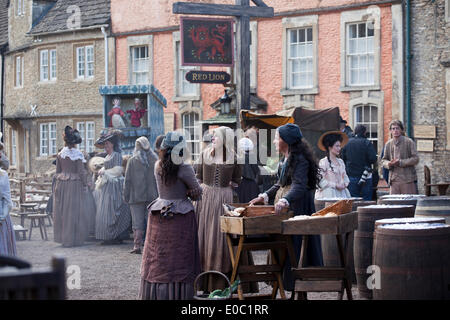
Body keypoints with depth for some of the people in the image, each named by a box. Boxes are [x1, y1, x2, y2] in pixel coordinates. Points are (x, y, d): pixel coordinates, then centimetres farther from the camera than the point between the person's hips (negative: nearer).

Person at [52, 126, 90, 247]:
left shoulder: (60, 154, 5)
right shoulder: (77, 155, -9)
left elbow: (58, 171, 11)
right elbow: (81, 172, -10)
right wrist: (85, 185, 0)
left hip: (61, 183, 5)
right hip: (74, 183, -5)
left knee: (62, 210, 10)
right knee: (74, 211, -1)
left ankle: (62, 236, 15)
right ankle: (73, 239, 0)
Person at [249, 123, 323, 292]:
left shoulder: (300, 159, -17)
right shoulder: (284, 159, 14)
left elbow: (299, 186, -30)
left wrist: (285, 200, -45)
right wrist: (265, 195, 14)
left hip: (297, 208, -10)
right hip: (283, 208, 10)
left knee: (296, 246, -6)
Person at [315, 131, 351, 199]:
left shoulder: (340, 161, 15)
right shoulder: (323, 162, -5)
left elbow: (344, 176, 21)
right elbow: (321, 181, -10)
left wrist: (345, 184, -1)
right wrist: (335, 185, -13)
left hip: (341, 193, 6)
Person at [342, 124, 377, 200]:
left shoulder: (347, 143, 3)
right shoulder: (367, 143, -8)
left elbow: (343, 159, 6)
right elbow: (373, 159, -14)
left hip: (351, 176, 3)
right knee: (366, 200, 2)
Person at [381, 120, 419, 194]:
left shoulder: (409, 142, -1)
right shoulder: (388, 144, 11)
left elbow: (415, 159, -6)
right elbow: (383, 160, 18)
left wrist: (400, 162, -15)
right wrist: (389, 164, -6)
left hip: (408, 180, -3)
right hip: (394, 180, 3)